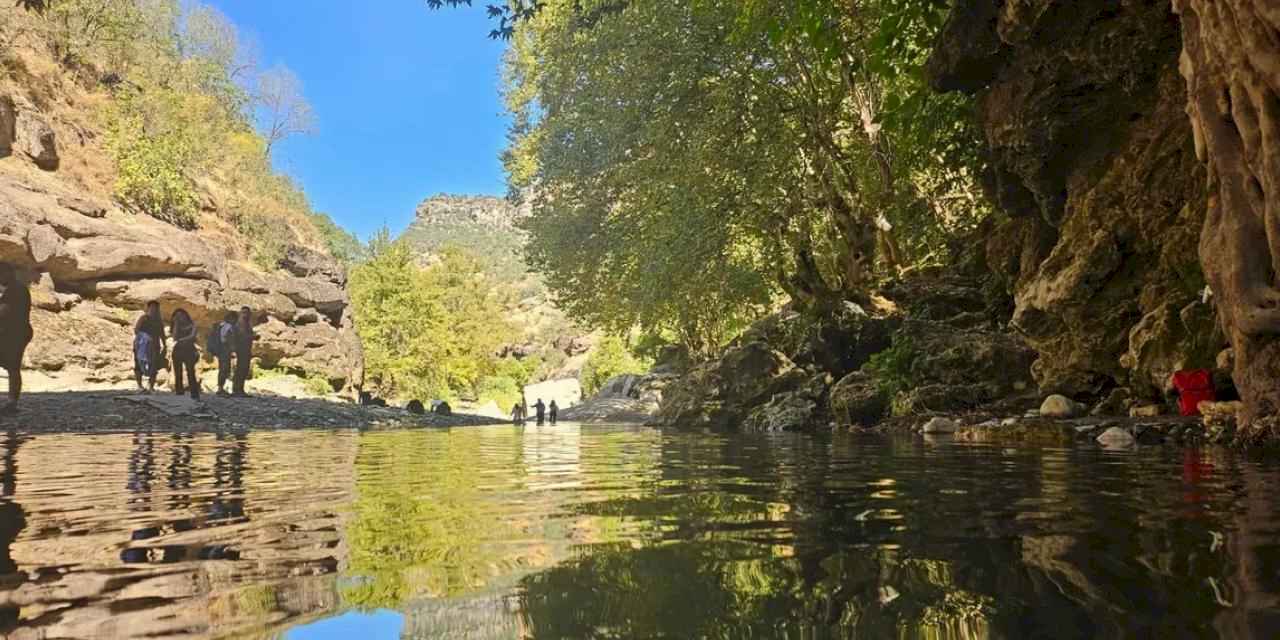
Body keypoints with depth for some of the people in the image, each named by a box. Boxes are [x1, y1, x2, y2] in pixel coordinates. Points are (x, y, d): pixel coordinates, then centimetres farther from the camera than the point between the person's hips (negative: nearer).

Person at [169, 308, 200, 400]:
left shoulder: (192, 325, 8)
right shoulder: (177, 326, 16)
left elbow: (192, 336, -6)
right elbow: (175, 337, 0)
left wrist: (181, 340, -9)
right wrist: (176, 324, 1)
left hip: (189, 350, -4)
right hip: (178, 351, 4)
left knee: (190, 373, -14)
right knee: (178, 373, -2)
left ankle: (195, 394, -21)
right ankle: (179, 392, 0)